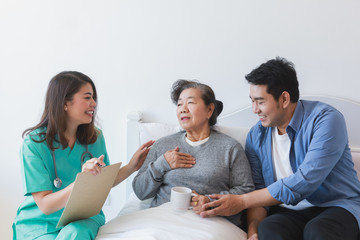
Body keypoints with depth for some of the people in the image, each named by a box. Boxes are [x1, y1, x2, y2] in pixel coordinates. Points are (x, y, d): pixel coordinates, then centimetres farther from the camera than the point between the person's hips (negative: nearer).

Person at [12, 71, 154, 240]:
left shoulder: (95, 138, 2)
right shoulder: (34, 143, -13)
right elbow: (45, 205, -17)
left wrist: (131, 167, 1)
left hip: (84, 219, 2)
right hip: (39, 224, -1)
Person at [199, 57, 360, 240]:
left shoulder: (325, 119, -12)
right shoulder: (256, 135, 6)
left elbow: (304, 183, -21)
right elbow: (258, 188, 7)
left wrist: (242, 201, -17)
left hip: (338, 206, -2)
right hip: (289, 212, 2)